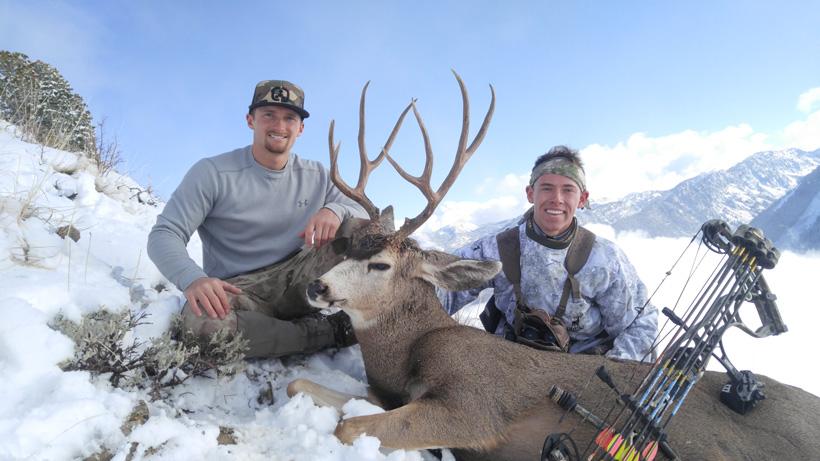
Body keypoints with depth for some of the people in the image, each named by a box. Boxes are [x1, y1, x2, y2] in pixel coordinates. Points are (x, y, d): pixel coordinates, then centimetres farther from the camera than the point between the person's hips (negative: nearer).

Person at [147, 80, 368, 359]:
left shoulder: (316, 176, 7)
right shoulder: (212, 174, -5)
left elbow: (362, 216, 5)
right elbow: (164, 235, -10)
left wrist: (335, 210, -21)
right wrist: (192, 278, -33)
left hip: (297, 284, 2)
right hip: (236, 293, -2)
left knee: (356, 226, -17)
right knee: (202, 319, -38)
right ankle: (329, 332, -22)